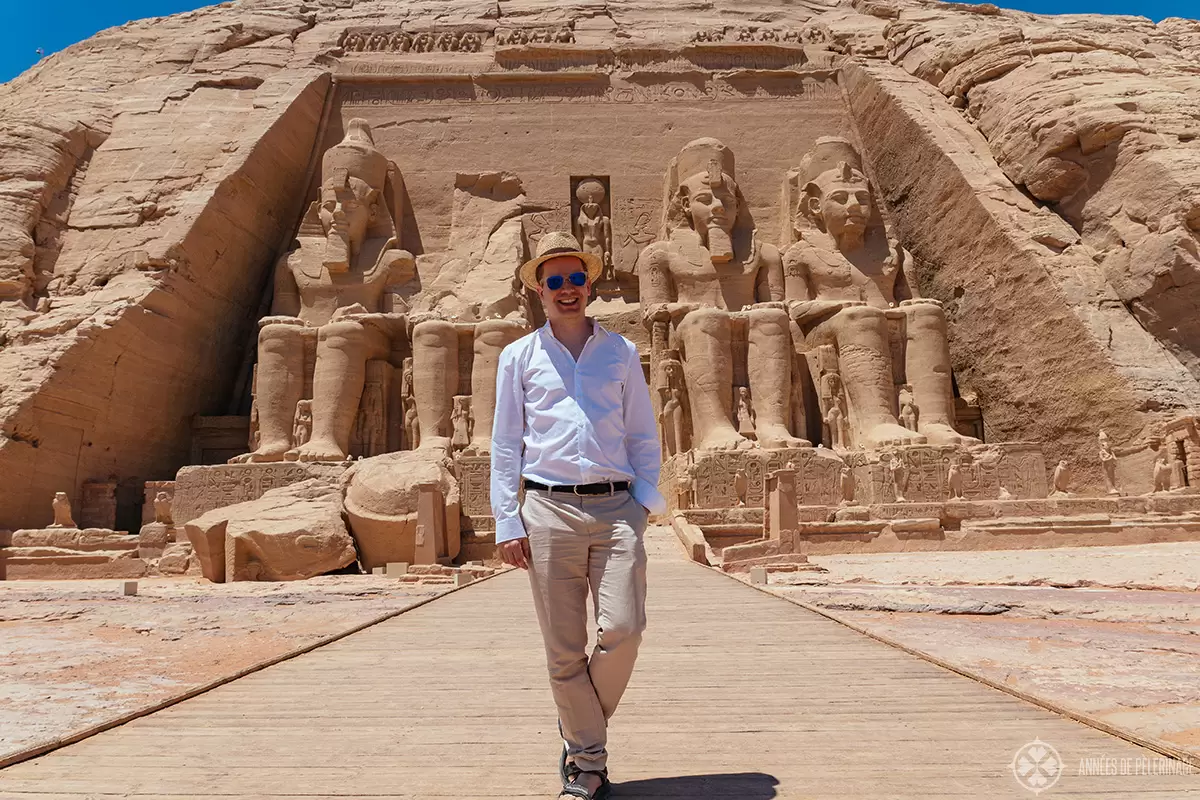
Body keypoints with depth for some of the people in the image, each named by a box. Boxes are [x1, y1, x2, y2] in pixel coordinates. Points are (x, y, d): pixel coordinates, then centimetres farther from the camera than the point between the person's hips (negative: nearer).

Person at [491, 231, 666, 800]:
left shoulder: (621, 352, 15)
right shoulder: (519, 357, 12)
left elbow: (644, 436, 16)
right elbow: (505, 444, 9)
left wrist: (647, 498, 2)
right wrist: (506, 521, 1)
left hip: (617, 507, 1)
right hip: (549, 510, 0)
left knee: (624, 630, -10)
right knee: (564, 649, 1)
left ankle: (580, 732, 18)